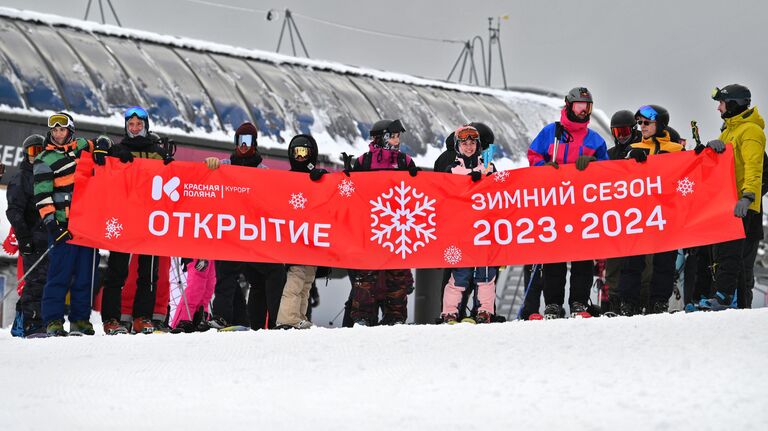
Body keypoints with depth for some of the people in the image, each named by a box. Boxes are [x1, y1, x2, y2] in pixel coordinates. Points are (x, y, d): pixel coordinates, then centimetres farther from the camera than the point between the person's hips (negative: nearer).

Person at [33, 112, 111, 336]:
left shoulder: (81, 147, 12)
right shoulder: (45, 160, 0)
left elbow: (102, 141, 29)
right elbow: (42, 197, -4)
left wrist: (101, 148, 4)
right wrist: (52, 224, -13)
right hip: (63, 224, -4)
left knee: (86, 272, 4)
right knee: (61, 273, -10)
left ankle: (80, 319, 10)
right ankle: (53, 321, -8)